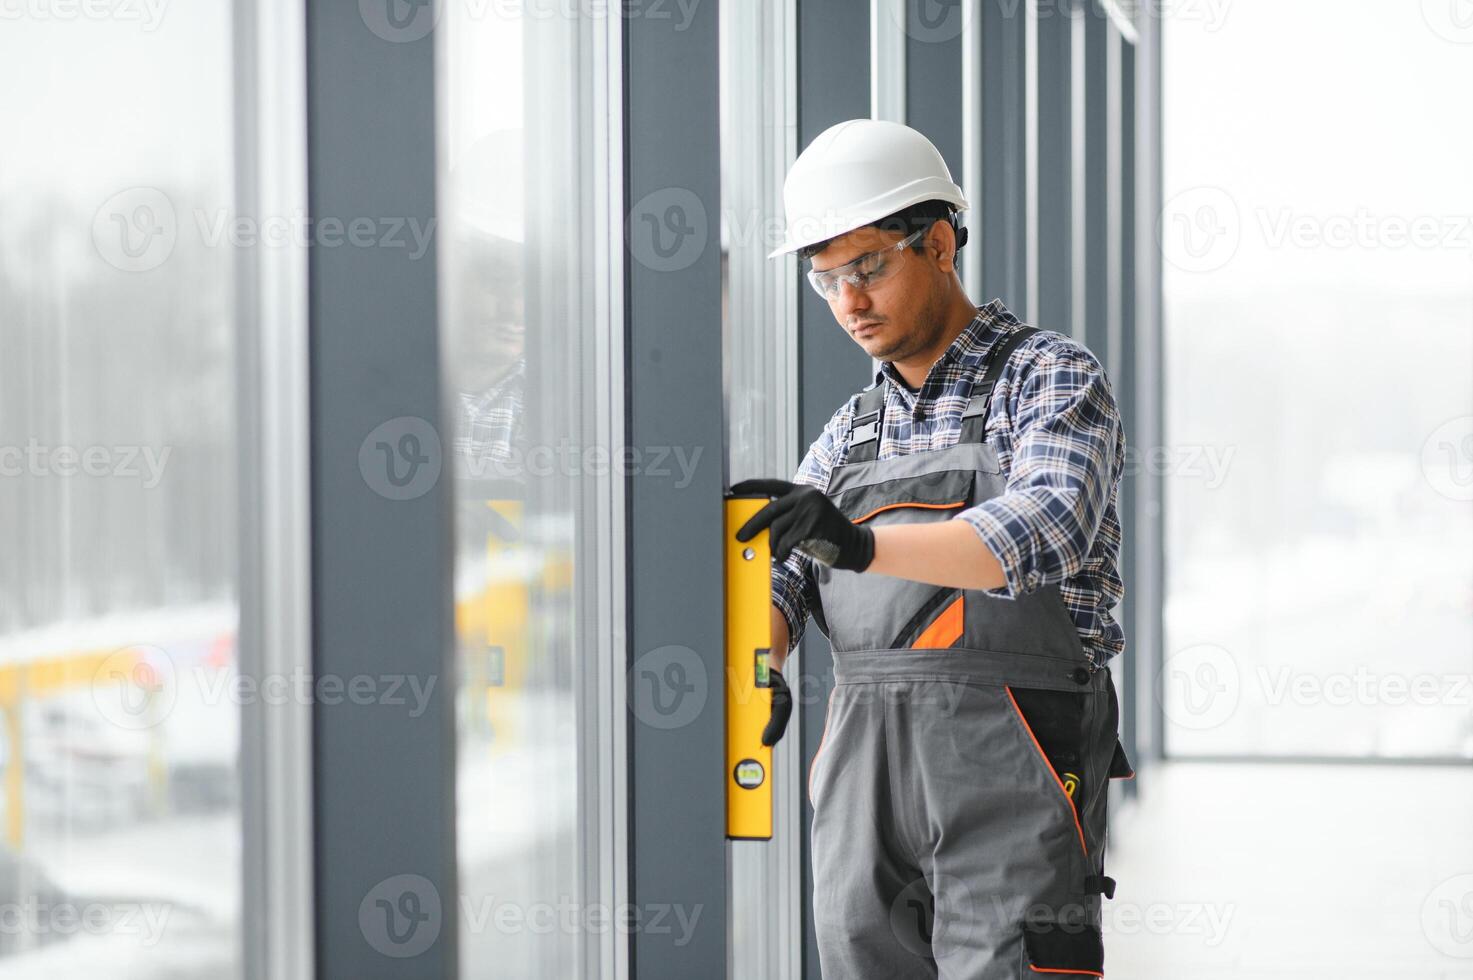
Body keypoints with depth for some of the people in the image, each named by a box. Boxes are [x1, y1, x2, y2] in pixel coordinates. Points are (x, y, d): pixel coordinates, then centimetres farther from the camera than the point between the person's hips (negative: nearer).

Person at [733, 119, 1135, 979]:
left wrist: (858, 543, -34)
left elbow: (1046, 530, -19)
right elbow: (775, 579, 11)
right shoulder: (856, 430, 21)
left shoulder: (1054, 378, 1)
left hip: (1010, 772, -6)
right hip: (865, 779, 6)